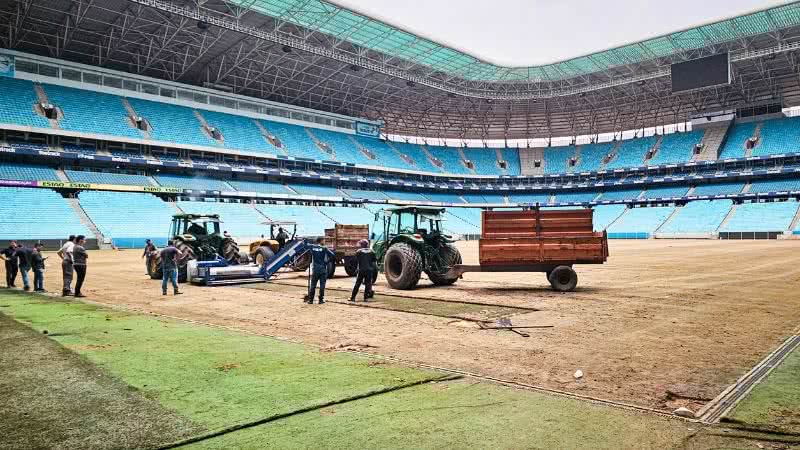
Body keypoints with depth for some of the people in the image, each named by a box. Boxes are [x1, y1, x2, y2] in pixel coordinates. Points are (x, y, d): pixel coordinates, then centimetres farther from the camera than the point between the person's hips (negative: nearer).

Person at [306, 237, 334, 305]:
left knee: (312, 285, 8)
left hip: (315, 269, 3)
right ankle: (321, 300, 5)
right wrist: (328, 261, 0)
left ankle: (310, 300, 9)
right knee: (322, 285, 4)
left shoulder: (312, 247, 2)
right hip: (323, 269, -3)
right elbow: (333, 255, -13)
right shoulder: (324, 248, -7)